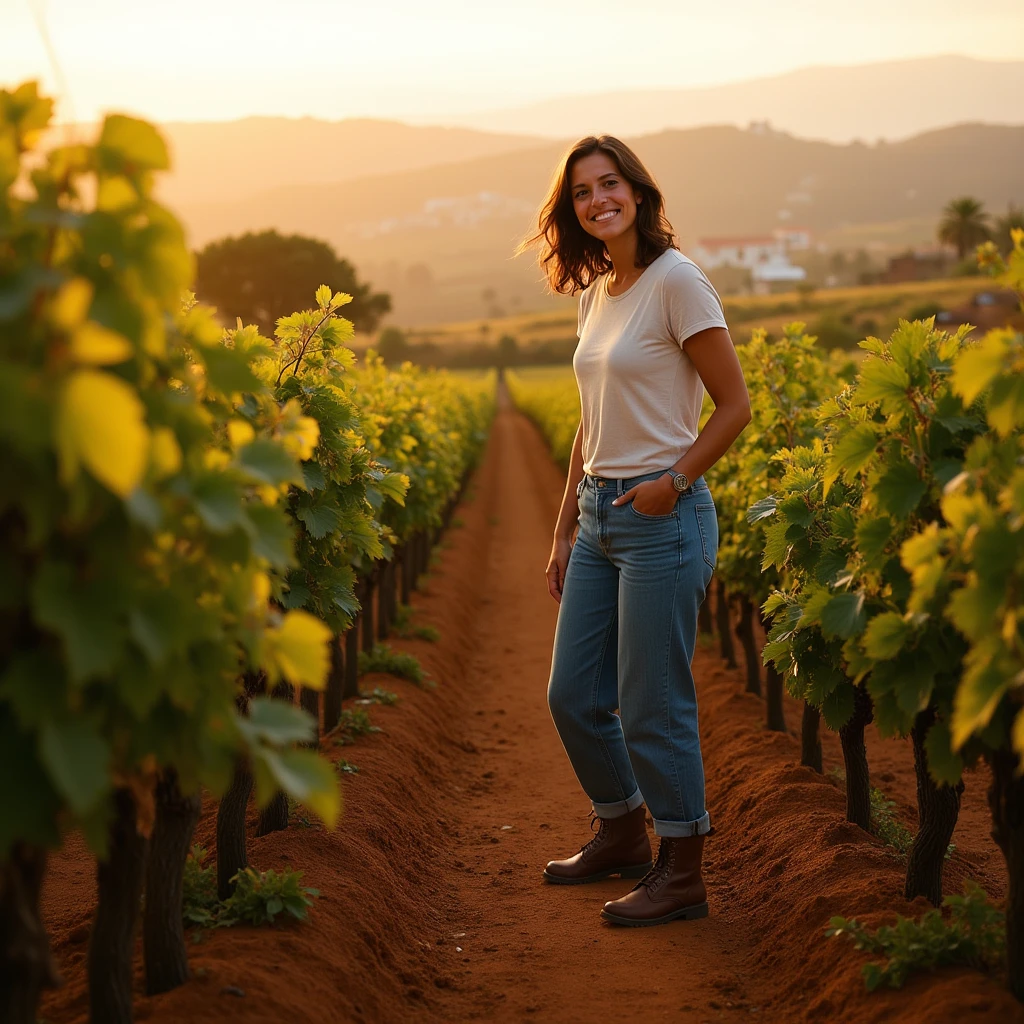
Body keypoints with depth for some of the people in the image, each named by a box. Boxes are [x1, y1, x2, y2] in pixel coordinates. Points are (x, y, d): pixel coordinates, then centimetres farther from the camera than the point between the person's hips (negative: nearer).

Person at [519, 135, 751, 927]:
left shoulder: (676, 280, -11)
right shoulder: (594, 293, 12)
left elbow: (735, 406, -11)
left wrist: (672, 483, -15)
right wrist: (563, 531, 16)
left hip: (663, 519, -8)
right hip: (599, 518, 8)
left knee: (653, 709, -2)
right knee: (572, 698, 13)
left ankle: (682, 876, 13)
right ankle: (622, 835, 34)